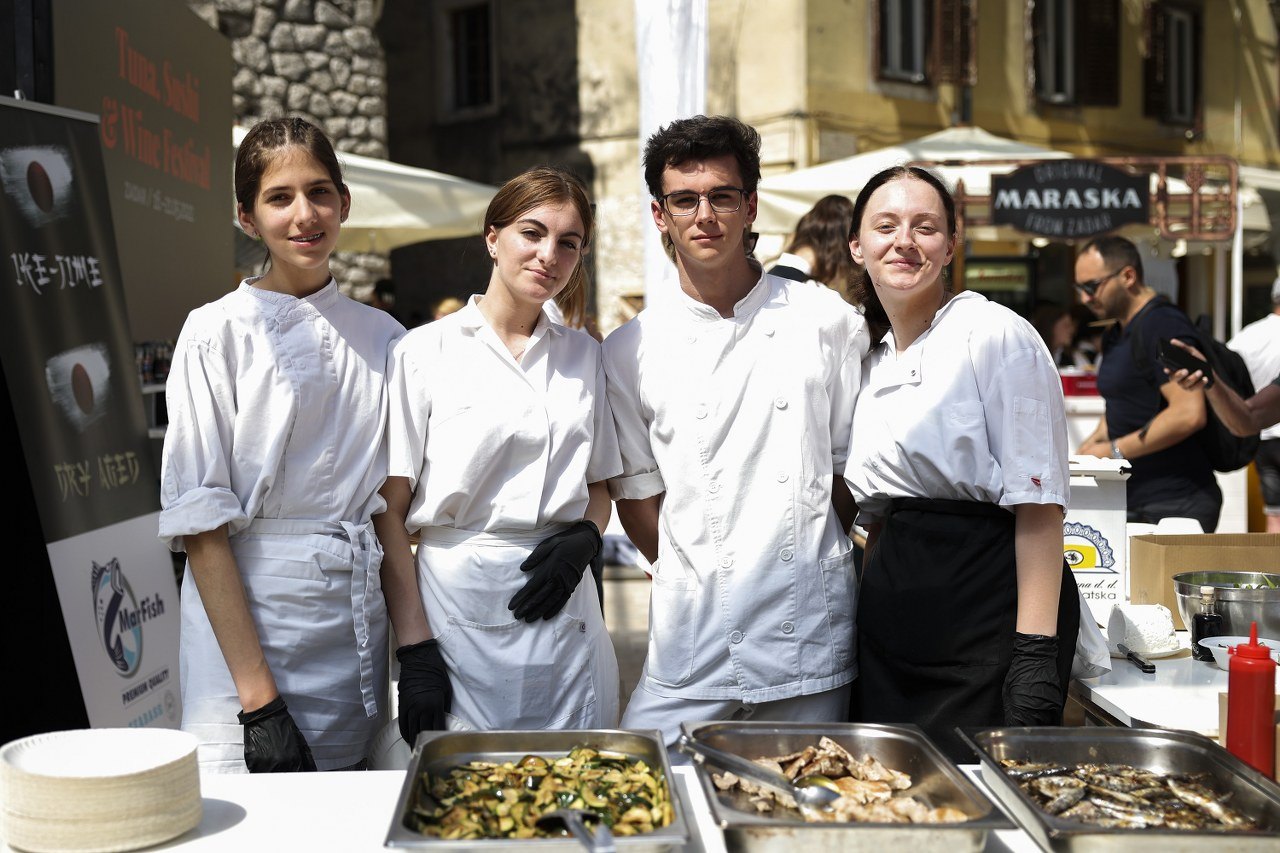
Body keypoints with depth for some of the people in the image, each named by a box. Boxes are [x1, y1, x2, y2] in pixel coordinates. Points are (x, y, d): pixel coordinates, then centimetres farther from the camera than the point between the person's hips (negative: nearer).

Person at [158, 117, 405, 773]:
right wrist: (258, 695, -16)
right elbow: (201, 524, -11)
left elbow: (393, 506, 11)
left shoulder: (382, 336, 8)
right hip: (244, 621, -4)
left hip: (359, 629, 4)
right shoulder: (218, 333, -5)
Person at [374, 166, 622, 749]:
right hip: (457, 618, -3)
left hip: (563, 617, 4)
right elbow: (389, 514, -4)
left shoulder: (584, 355, 11)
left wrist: (584, 538, -3)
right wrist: (414, 649, -11)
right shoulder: (423, 353, -2)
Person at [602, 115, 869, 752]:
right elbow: (637, 496, 9)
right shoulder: (629, 352, 4)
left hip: (811, 641, 0)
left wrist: (817, 559, 8)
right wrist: (700, 589, 2)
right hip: (691, 643, 0)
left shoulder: (827, 322, 3)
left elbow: (850, 466, 9)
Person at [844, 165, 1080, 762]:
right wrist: (873, 612, 15)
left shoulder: (997, 336, -9)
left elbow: (1038, 503, -14)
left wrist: (1036, 653, -19)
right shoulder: (874, 365, 13)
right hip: (893, 617, 7)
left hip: (985, 603, -7)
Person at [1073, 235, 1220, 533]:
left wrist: (1114, 451, -17)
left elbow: (1189, 413, -23)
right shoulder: (1116, 335, 17)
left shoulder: (1164, 326, -14)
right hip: (1135, 502, 9)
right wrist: (1094, 442, 10)